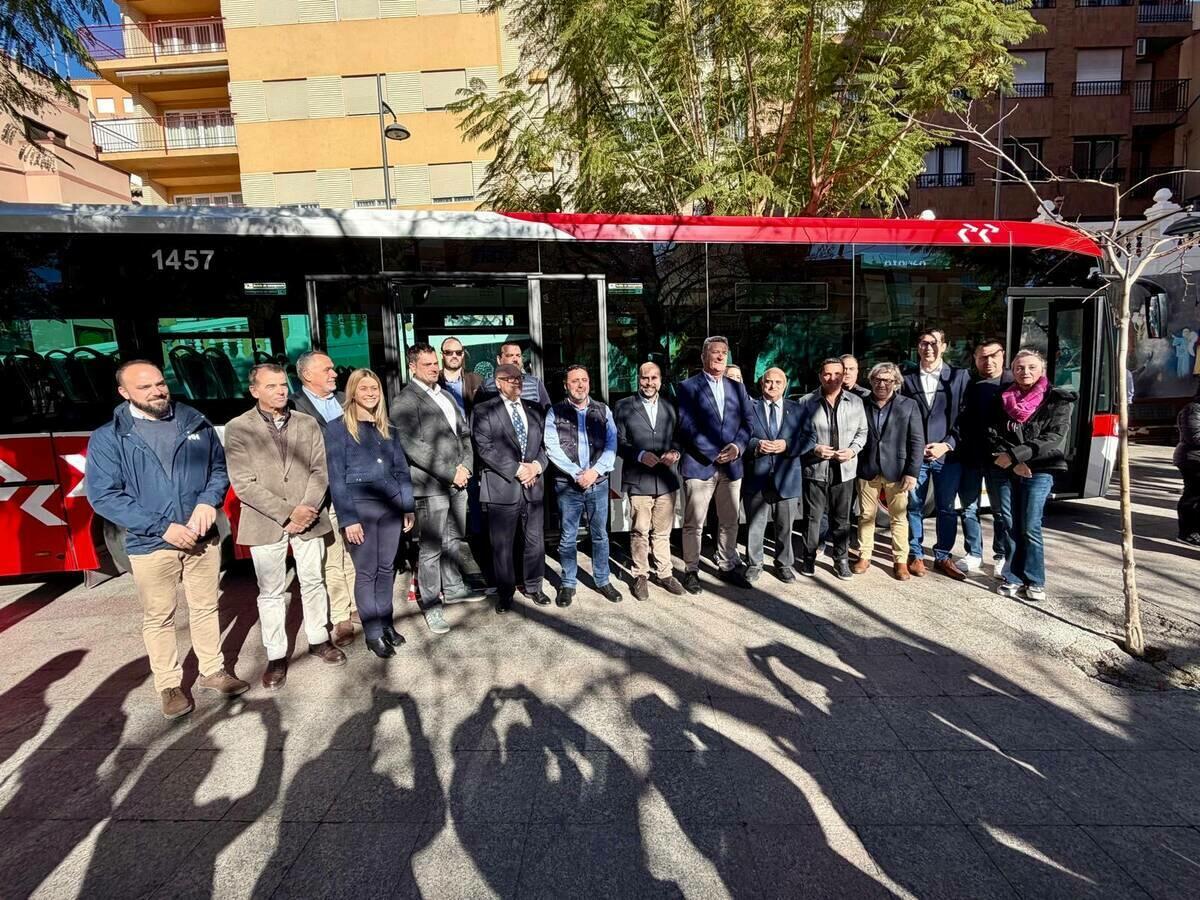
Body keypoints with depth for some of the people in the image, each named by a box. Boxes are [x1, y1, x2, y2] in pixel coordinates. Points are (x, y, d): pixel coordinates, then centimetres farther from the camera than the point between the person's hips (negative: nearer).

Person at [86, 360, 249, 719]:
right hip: (150, 544, -2)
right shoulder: (108, 438, -6)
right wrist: (162, 527, -18)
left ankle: (212, 671, 31)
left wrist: (208, 501, -13)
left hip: (203, 538, 3)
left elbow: (219, 468, 8)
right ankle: (169, 685, 27)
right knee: (158, 618, 11)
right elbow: (103, 495, -10)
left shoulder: (197, 424, 2)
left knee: (205, 608, 15)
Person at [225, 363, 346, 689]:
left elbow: (320, 471, 2)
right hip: (266, 523, -2)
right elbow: (244, 484, -10)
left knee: (313, 582, 13)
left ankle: (319, 640, 30)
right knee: (271, 593, 7)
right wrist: (287, 513, -16)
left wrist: (307, 510, -12)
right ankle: (276, 656, 20)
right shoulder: (238, 429, -5)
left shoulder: (308, 424, 4)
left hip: (308, 518, 3)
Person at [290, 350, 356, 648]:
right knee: (332, 561, 5)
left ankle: (358, 606, 29)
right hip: (324, 497, -5)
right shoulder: (293, 407, -8)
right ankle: (340, 618, 16)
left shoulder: (345, 400, 11)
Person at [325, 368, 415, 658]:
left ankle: (386, 623, 26)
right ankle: (373, 633, 15)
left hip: (390, 505, 5)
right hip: (360, 507, -4)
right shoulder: (337, 428, -4)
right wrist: (348, 519, -13)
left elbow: (402, 470, 12)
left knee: (387, 568, 12)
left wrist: (408, 507, 7)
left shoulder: (388, 429, 11)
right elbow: (336, 477, -8)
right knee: (366, 572, 4)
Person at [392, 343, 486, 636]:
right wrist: (450, 472, -16)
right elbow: (412, 446, -17)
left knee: (454, 541, 19)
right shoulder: (404, 401, -8)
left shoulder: (446, 395, 16)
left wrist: (465, 466, 1)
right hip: (430, 486, -7)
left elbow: (464, 432, 17)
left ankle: (453, 588, 35)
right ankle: (430, 604, 13)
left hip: (457, 482, 7)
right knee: (430, 549, 0)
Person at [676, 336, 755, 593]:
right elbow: (687, 427, -9)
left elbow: (747, 421, 9)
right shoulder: (688, 387, -1)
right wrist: (714, 454, -14)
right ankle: (691, 571, 14)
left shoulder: (738, 388, 15)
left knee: (730, 522, 13)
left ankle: (727, 565, 28)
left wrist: (737, 446, -10)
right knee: (693, 524, 1)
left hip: (731, 465, 5)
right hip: (699, 464, -4)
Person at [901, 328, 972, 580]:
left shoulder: (960, 376, 3)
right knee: (914, 507, 6)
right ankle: (916, 555, 18)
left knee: (947, 509, 8)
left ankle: (943, 557, 20)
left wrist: (947, 445, -9)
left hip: (947, 454, 0)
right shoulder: (908, 379, 5)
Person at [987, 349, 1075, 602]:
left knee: (1030, 528, -5)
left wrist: (1014, 454, -16)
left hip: (1039, 471, -3)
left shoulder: (1057, 400, 1)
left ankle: (1035, 581, 7)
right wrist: (1013, 462, -9)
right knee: (1010, 526, 3)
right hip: (1007, 470, 3)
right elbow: (993, 434, 5)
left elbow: (1054, 438, -10)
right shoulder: (1003, 400, 10)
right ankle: (1014, 577, 12)